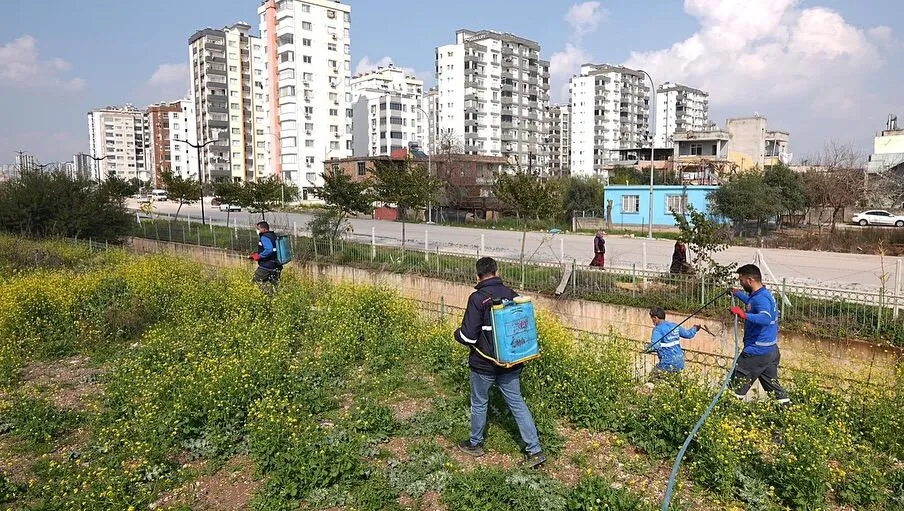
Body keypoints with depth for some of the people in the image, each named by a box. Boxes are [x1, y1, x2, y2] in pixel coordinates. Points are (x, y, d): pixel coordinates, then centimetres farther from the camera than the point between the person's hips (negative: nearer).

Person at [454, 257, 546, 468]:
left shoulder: (478, 298, -19)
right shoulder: (511, 294, -3)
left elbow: (468, 335, -20)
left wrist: (457, 333, 2)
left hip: (484, 363, -4)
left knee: (479, 403, 16)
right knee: (517, 403, 12)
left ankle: (475, 444, 34)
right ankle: (535, 450, 11)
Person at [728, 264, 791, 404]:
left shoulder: (761, 298, -21)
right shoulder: (765, 294, 11)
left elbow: (766, 318, -39)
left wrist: (744, 315, -48)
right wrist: (738, 294, 38)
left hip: (757, 351, -10)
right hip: (771, 350, 10)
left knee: (736, 387, -2)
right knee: (773, 386, 17)